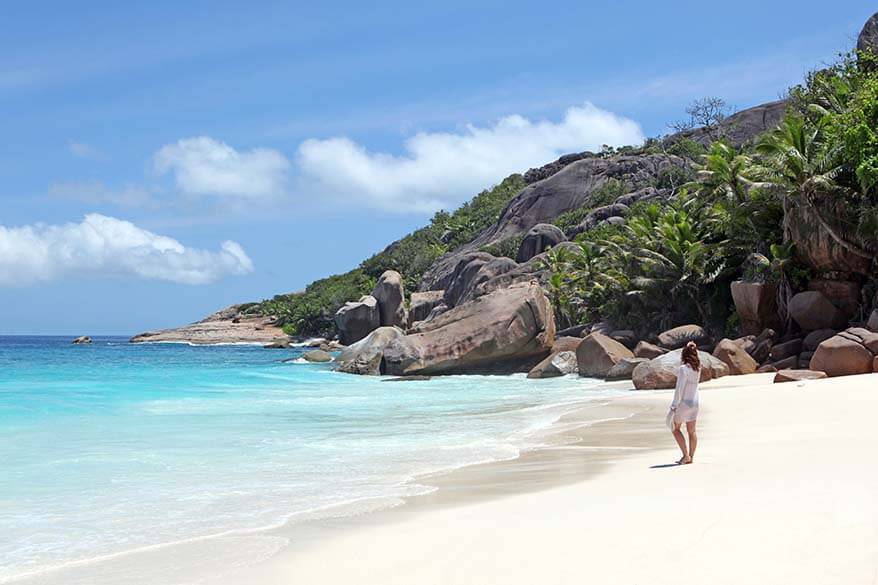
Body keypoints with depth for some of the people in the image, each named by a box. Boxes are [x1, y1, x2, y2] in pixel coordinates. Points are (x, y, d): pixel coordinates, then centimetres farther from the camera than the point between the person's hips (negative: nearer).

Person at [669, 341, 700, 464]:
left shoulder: (684, 368, -19)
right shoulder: (697, 368, 3)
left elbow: (679, 388, -21)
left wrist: (674, 405, -16)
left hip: (683, 402, -7)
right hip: (694, 402, 7)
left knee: (676, 428, 9)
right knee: (691, 431, 12)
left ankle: (686, 455, 1)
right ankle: (691, 457, 16)